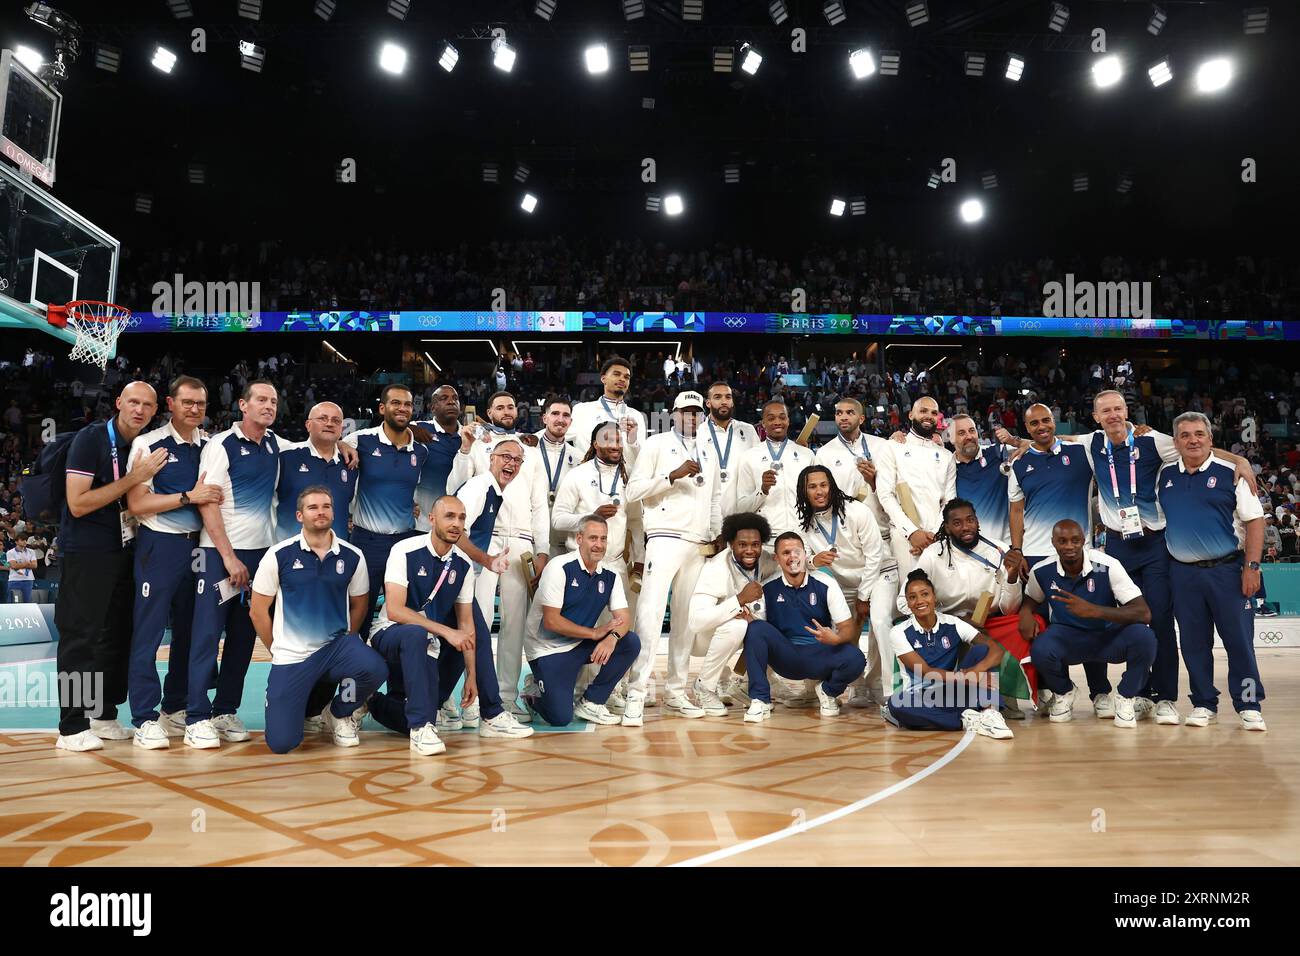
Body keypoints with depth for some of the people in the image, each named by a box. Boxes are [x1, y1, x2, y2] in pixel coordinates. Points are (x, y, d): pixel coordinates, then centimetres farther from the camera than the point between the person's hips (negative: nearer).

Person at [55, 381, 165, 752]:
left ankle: (103, 716, 22)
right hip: (87, 554, -7)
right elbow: (78, 503, -19)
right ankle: (72, 728, 3)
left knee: (117, 637, 11)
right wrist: (133, 478, -21)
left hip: (125, 552, 7)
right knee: (81, 638, -4)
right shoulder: (91, 439, -11)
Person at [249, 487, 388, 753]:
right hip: (290, 656, -1)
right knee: (281, 743, -10)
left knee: (374, 669, -32)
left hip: (336, 646, 1)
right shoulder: (278, 556, -5)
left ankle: (340, 714, 3)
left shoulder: (352, 557, -1)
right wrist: (278, 650, 5)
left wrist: (344, 646, 6)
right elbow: (258, 611, 2)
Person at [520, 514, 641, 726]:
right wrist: (595, 633, -18)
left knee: (631, 642, -15)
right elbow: (551, 621, -20)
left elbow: (624, 618, -5)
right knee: (560, 717, -17)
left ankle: (590, 702, -2)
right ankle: (536, 690, 18)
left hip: (582, 645, 6)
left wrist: (612, 637, -28)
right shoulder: (560, 568, -16)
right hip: (548, 650, -6)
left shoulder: (610, 577, 1)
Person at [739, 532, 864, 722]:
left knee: (855, 659, -31)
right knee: (755, 628, -26)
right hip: (785, 657, 0)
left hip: (820, 656, 0)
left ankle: (828, 691, 6)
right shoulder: (768, 589, -3)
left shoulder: (826, 585, -4)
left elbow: (848, 629, -5)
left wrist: (835, 639, -29)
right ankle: (760, 700, -16)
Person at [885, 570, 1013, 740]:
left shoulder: (953, 624, -1)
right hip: (919, 697, -2)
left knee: (981, 651, -15)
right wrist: (965, 678, -26)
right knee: (897, 703, -36)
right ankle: (967, 721, -31)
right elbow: (925, 672, -14)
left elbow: (995, 649, -9)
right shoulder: (899, 632, -5)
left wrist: (978, 670, -31)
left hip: (951, 693, 2)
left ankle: (989, 711, -33)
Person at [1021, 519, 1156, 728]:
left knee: (1143, 636, -33)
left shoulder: (1107, 566, -20)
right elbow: (1031, 599, 14)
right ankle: (1063, 692, 6)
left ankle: (1126, 697, -3)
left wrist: (1094, 610, -39)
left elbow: (1144, 613, -26)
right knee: (1040, 650, -33)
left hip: (1108, 636, -1)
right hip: (1067, 635, 1)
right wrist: (1025, 613, -13)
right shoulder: (1041, 571, -10)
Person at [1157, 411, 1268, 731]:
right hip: (1183, 573, 3)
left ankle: (1249, 707, 10)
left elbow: (1254, 520, -4)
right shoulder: (1165, 476, 8)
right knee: (1193, 643, 7)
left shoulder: (1230, 473, -2)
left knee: (1239, 640, -1)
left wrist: (1252, 566, -10)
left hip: (1227, 570, -3)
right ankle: (1204, 704, 18)